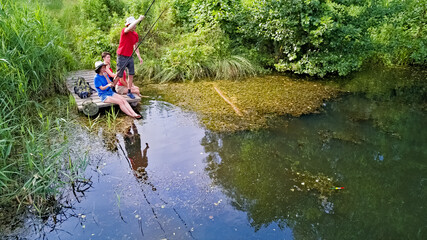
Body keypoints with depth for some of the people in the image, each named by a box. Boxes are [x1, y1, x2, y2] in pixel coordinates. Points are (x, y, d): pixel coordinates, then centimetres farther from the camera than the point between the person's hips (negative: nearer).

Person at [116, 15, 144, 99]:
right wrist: (139, 19, -38)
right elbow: (129, 28, -39)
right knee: (119, 75, 0)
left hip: (130, 57, 7)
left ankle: (129, 92, 14)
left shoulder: (135, 34, 7)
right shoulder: (124, 31, -14)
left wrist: (139, 57, 12)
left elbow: (135, 46, 17)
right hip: (122, 57, -7)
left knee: (131, 74, 4)